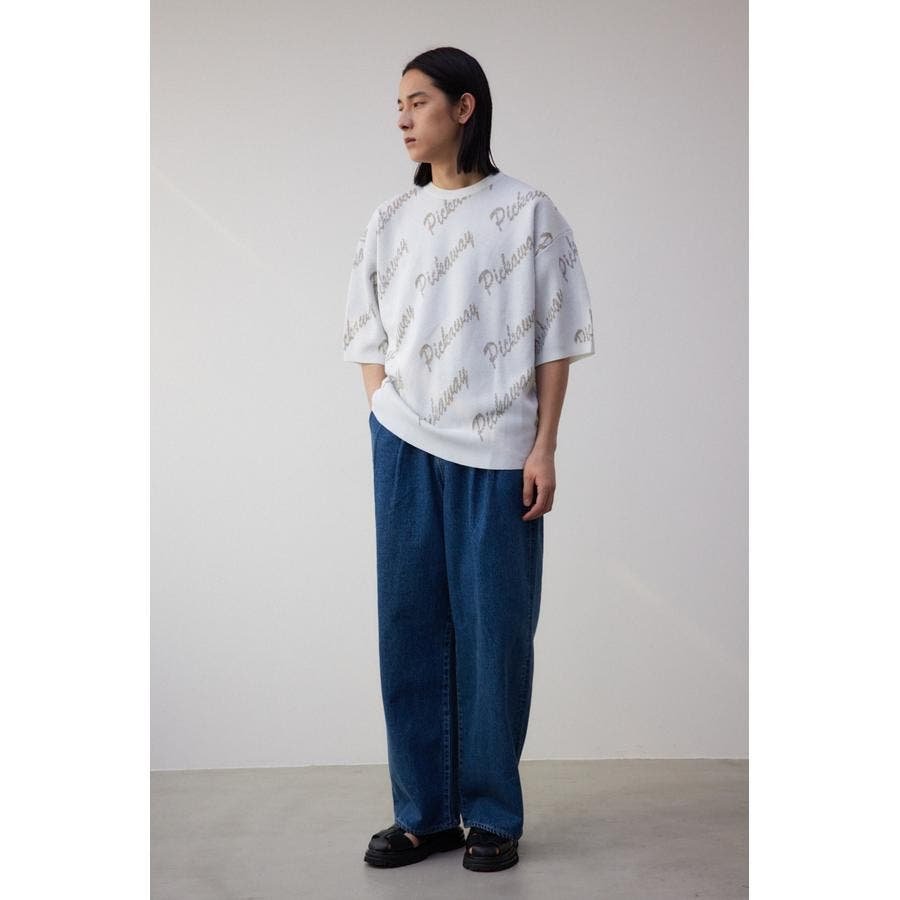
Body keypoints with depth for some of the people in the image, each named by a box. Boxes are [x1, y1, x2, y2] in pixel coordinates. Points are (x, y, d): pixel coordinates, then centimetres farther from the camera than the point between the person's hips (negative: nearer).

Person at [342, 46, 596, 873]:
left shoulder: (528, 213, 1)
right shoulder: (391, 221, 11)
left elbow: (555, 339, 0)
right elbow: (369, 336, 15)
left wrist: (544, 448, -6)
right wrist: (384, 418, 2)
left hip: (497, 452, -3)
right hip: (405, 447, 4)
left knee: (495, 630, 1)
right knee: (410, 626, 5)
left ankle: (493, 817, 13)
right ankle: (425, 813, 16)